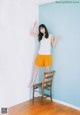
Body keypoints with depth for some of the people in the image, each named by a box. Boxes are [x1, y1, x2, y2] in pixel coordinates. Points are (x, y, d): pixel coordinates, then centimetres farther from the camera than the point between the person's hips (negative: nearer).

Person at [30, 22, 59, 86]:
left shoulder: (50, 36, 5)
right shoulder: (39, 36, 11)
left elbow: (53, 45, 6)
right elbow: (31, 33, 11)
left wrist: (55, 39, -10)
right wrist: (34, 25, 7)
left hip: (48, 55, -2)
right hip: (40, 55, 2)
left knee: (47, 69, 4)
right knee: (36, 68, 4)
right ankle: (33, 82, 16)